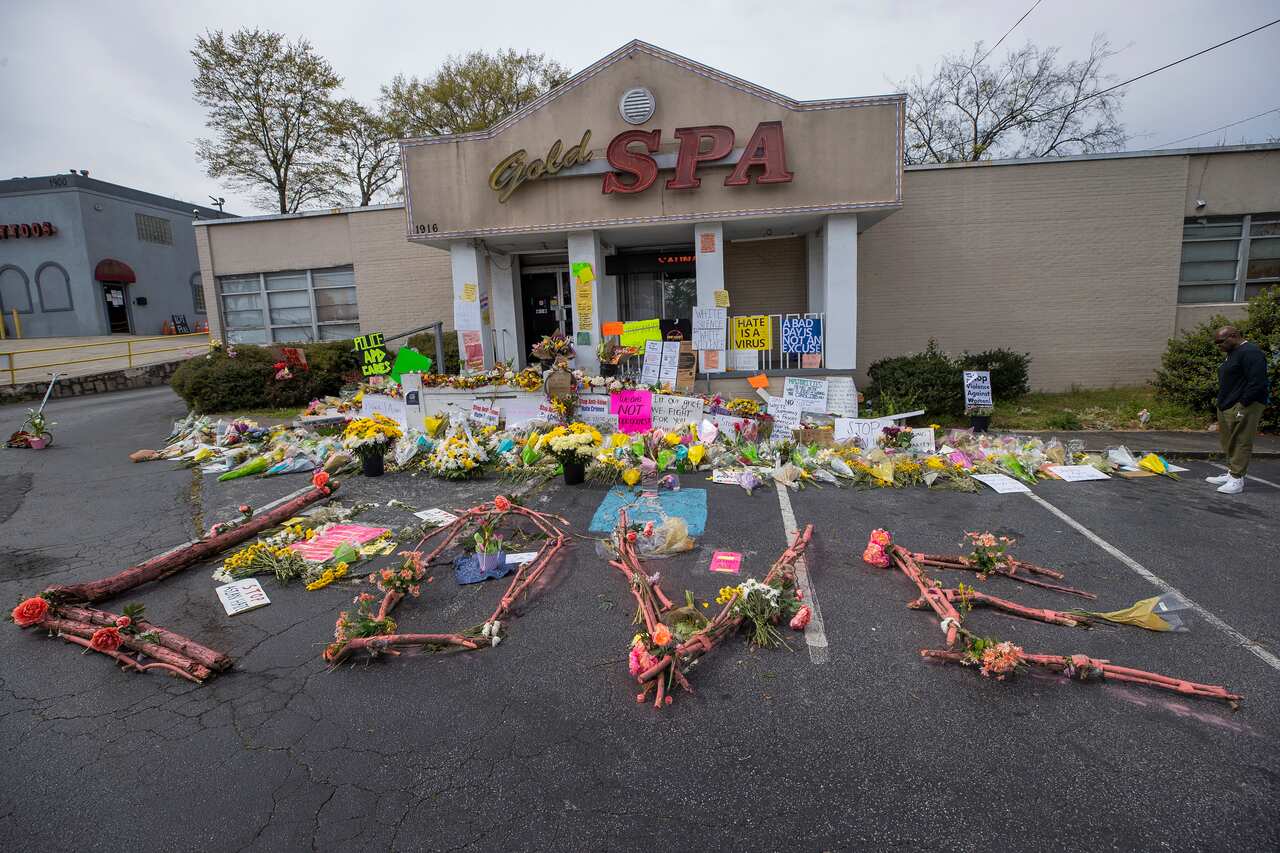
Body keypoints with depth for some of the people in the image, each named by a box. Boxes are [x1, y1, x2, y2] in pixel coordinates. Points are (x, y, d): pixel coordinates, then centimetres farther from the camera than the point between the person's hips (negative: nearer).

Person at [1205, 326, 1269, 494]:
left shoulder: (1250, 352, -13)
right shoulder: (1233, 354, 19)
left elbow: (1257, 383, -20)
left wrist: (1242, 404, -20)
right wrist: (1222, 404, 18)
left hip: (1243, 407, -10)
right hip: (1227, 407, 10)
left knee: (1241, 442, -7)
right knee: (1228, 442, 12)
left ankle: (1237, 479, -5)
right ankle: (1231, 473, 20)